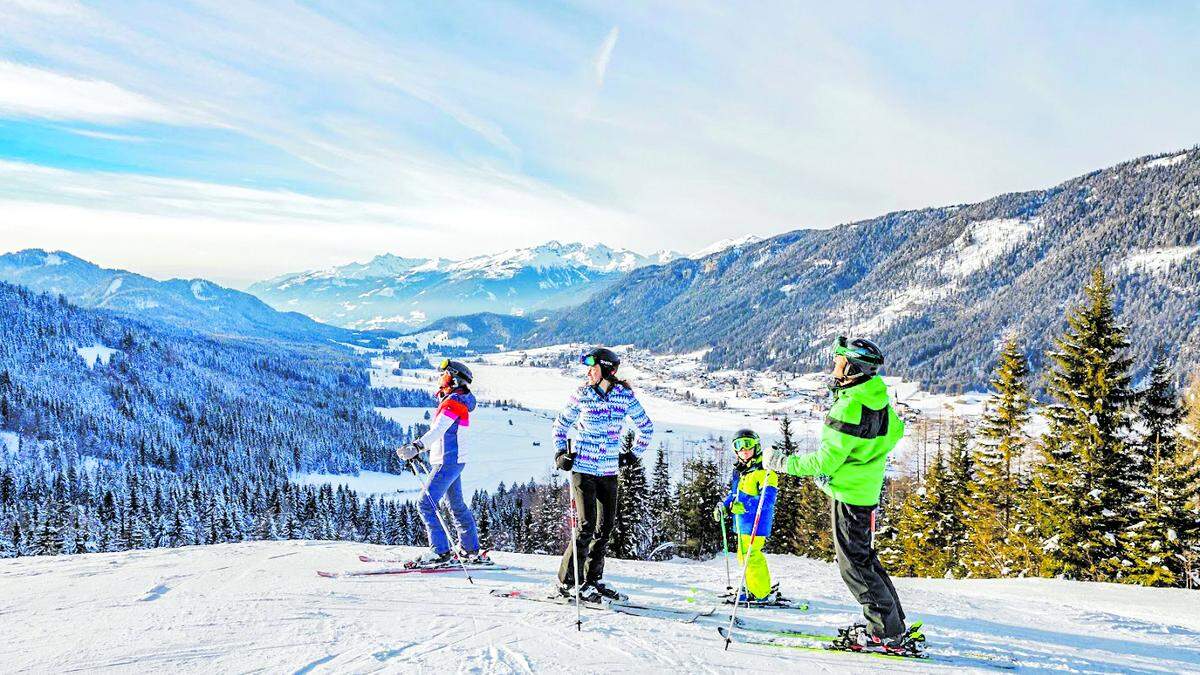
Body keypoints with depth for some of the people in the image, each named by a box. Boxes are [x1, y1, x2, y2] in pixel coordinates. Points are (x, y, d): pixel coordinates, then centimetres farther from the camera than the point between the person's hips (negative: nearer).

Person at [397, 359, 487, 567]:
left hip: (447, 462, -10)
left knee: (425, 505, -9)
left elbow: (438, 430, -29)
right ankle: (472, 551, 24)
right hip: (454, 462, 10)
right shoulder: (457, 401, 17)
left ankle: (440, 551, -9)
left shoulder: (453, 402, -15)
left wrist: (417, 446, -40)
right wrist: (416, 448, 15)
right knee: (457, 505, 17)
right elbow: (439, 433, 20)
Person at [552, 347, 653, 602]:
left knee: (606, 526, 7)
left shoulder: (625, 396, 0)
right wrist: (561, 452, 0)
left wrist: (634, 454, 10)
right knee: (586, 526, -8)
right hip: (582, 468, -3)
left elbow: (646, 427, 14)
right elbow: (561, 424, 10)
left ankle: (592, 580, 21)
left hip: (609, 471, 3)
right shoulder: (582, 395, -4)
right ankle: (567, 581, 3)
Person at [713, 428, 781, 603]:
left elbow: (767, 500, -22)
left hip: (756, 522, -9)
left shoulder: (764, 471, -13)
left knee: (750, 555, -13)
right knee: (744, 556, 16)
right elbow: (734, 494, 26)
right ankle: (756, 590, 29)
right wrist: (724, 506, 9)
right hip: (742, 521, 9)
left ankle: (762, 594, -4)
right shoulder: (739, 470, 14)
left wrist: (745, 506, -31)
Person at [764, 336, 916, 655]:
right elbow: (896, 430, 22)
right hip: (867, 491, 10)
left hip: (848, 493, -9)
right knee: (864, 558, 19)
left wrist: (782, 463, -15)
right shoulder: (878, 400, 3)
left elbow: (825, 461, -24)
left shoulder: (849, 407, -26)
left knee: (854, 564, 0)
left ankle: (888, 635, 5)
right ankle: (894, 625, 27)